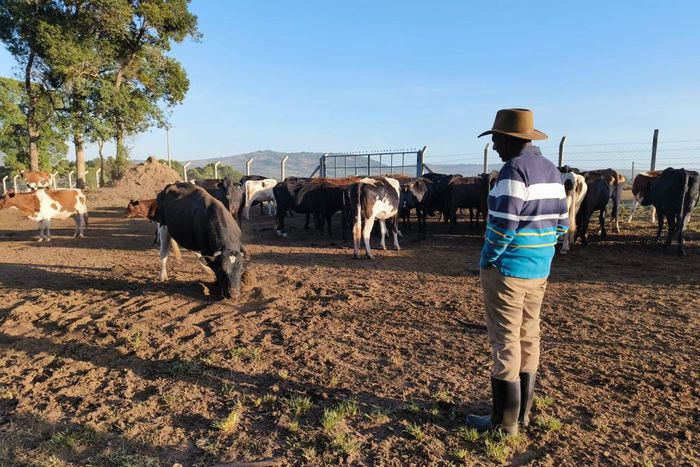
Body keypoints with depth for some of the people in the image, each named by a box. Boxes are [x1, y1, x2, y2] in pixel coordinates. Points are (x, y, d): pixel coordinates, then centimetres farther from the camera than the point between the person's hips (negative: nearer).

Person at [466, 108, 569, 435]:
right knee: (528, 339, 16)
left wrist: (486, 261, -9)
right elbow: (561, 223, 12)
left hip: (506, 270, -9)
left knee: (505, 343, 1)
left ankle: (505, 420, 13)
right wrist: (540, 253, 17)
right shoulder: (551, 171, 10)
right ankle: (523, 412, 30)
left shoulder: (514, 169, -17)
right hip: (539, 271, 9)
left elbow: (503, 224, -22)